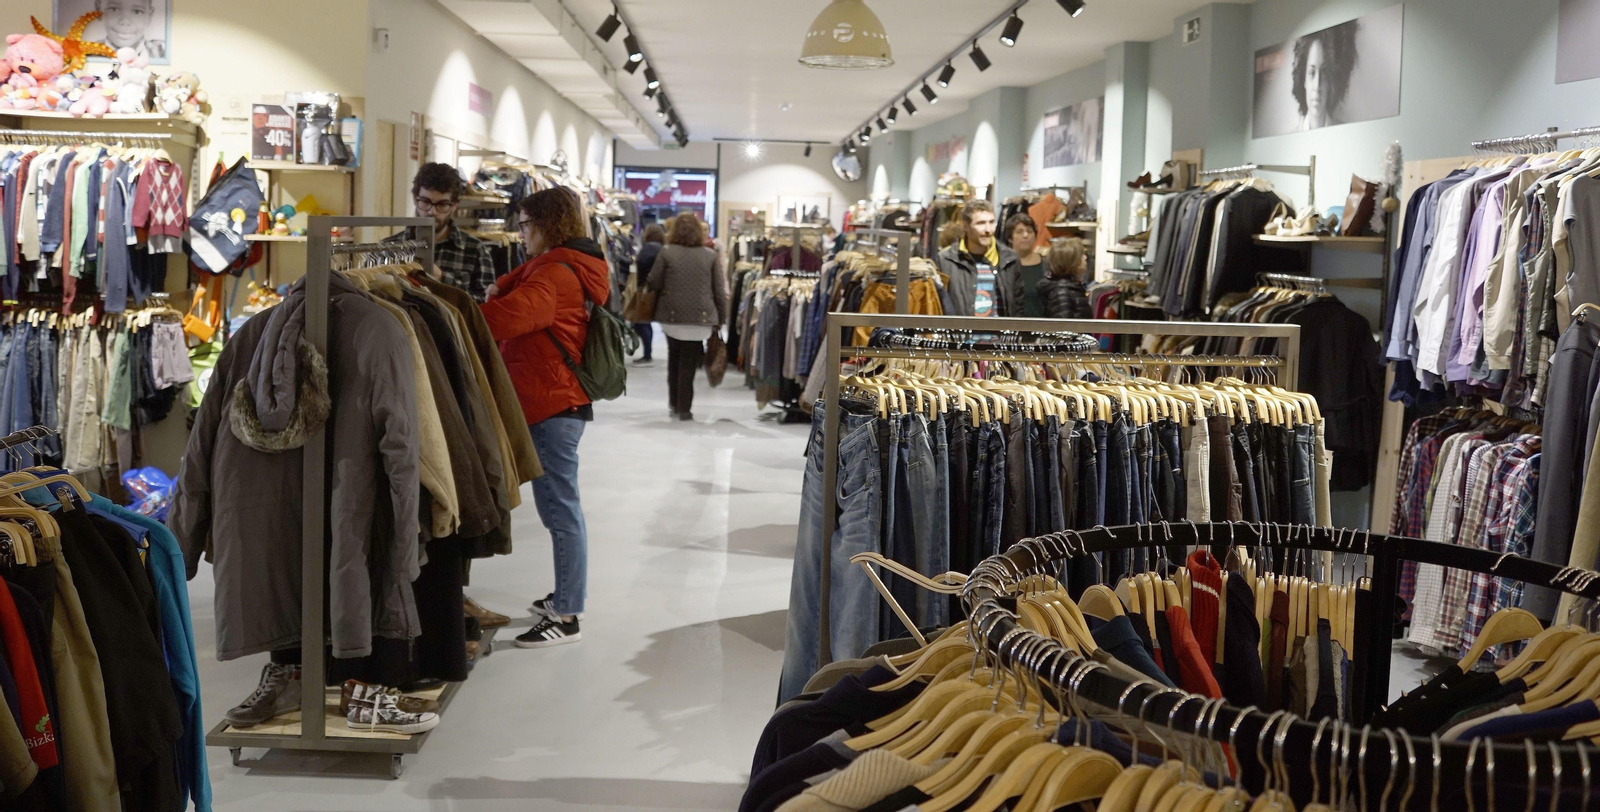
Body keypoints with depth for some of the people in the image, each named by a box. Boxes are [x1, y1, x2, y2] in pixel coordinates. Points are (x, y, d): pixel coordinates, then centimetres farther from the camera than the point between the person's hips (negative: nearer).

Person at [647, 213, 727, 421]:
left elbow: (654, 283, 0)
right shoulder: (711, 255, 1)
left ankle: (674, 403, 25)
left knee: (675, 359, 19)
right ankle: (684, 408, 4)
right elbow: (719, 290, 2)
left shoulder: (667, 253, -2)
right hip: (701, 318, -1)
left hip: (672, 316, 1)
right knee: (689, 363, 3)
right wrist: (721, 318, 9)